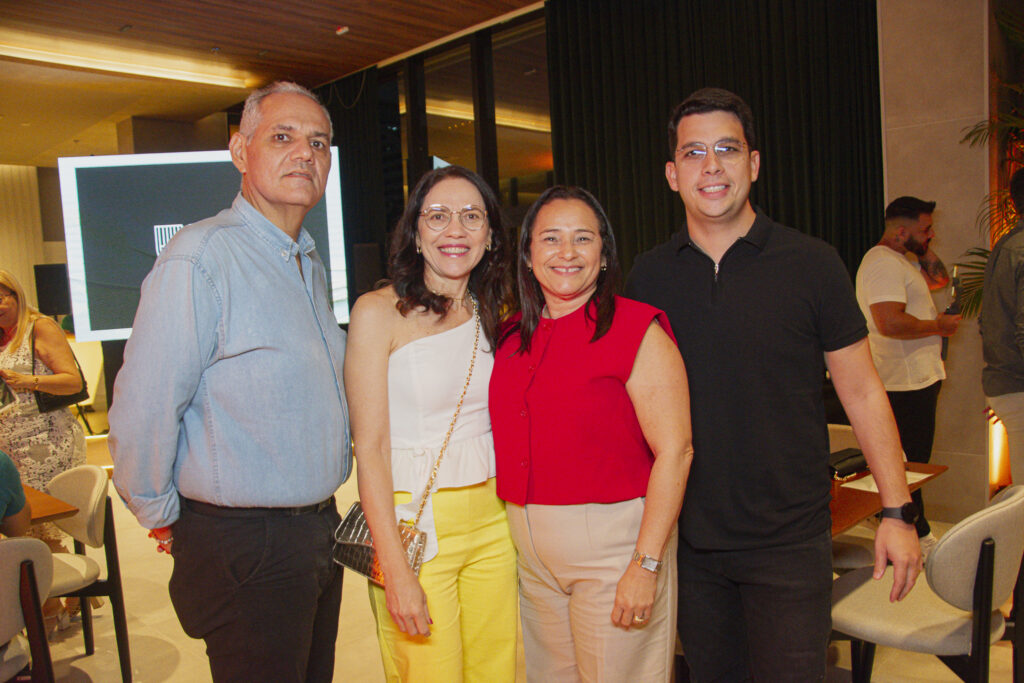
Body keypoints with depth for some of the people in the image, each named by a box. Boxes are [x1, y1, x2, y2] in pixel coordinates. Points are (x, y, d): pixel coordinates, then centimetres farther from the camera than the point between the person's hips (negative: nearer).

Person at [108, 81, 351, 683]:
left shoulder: (310, 263, 11)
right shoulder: (200, 259, -19)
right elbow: (142, 412, -20)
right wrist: (162, 517, -6)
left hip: (318, 530, 8)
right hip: (246, 544, -8)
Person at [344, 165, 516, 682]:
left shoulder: (493, 314, 8)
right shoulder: (378, 311, -9)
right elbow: (370, 449, -11)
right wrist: (396, 571, -15)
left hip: (494, 521, 5)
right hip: (414, 526, -5)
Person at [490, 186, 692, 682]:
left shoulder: (638, 330, -11)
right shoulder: (514, 336, 7)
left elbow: (674, 452, -15)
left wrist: (647, 565, -19)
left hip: (613, 543, -5)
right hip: (528, 546, 6)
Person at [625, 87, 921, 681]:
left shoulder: (812, 264, -7)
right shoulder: (649, 276, 0)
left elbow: (862, 392, -2)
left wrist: (897, 510, -4)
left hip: (789, 541, -2)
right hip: (688, 539, 3)